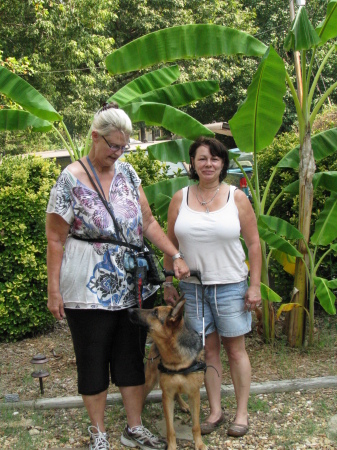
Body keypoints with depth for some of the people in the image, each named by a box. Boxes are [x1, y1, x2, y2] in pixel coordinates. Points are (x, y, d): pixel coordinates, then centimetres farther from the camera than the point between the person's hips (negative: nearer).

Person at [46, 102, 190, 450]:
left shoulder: (126, 172, 6)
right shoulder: (71, 179, -10)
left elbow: (148, 222, 9)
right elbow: (55, 239, -9)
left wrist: (175, 255, 0)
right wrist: (54, 290, -11)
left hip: (131, 287, 5)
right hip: (89, 290, -5)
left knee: (132, 357, 13)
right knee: (93, 360, 9)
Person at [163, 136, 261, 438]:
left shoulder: (237, 197, -2)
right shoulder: (180, 198, 3)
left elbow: (253, 243, -1)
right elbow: (170, 244, 8)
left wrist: (255, 285, -4)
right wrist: (168, 283, 6)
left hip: (231, 286, -2)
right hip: (193, 286, 2)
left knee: (235, 348, 7)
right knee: (208, 348, 10)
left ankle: (242, 412, 20)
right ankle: (215, 411, 23)